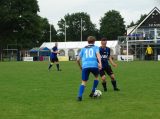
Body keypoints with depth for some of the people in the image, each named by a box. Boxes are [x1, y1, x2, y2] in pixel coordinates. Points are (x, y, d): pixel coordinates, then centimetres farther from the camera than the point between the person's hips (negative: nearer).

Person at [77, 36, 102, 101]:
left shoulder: (83, 49, 26)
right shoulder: (96, 47, 20)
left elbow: (78, 59, 19)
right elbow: (98, 54, -2)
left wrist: (80, 66, 36)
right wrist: (100, 63, -15)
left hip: (85, 66, 1)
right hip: (94, 65, -1)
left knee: (83, 82, 7)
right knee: (96, 77, 28)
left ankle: (80, 96, -12)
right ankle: (93, 91, 19)